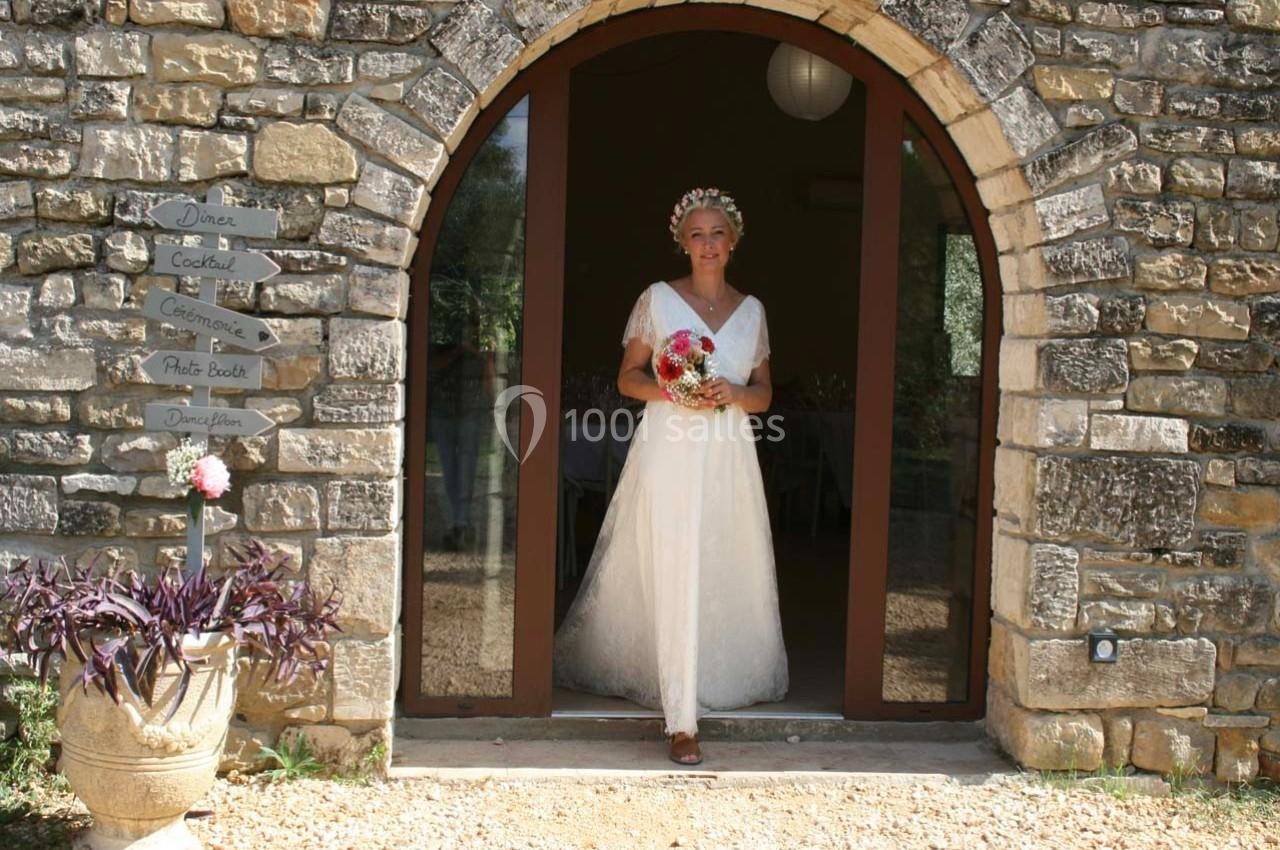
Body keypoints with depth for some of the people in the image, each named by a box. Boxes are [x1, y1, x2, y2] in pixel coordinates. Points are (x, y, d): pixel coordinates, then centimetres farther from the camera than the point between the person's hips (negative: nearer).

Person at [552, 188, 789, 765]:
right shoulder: (657, 298, 4)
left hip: (730, 458, 4)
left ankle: (721, 679, 33)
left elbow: (764, 394, 14)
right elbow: (627, 377, 5)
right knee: (674, 580, -9)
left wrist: (734, 393, -8)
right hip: (670, 452, -4)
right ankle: (681, 719, -6)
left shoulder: (752, 310, 13)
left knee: (730, 576, 10)